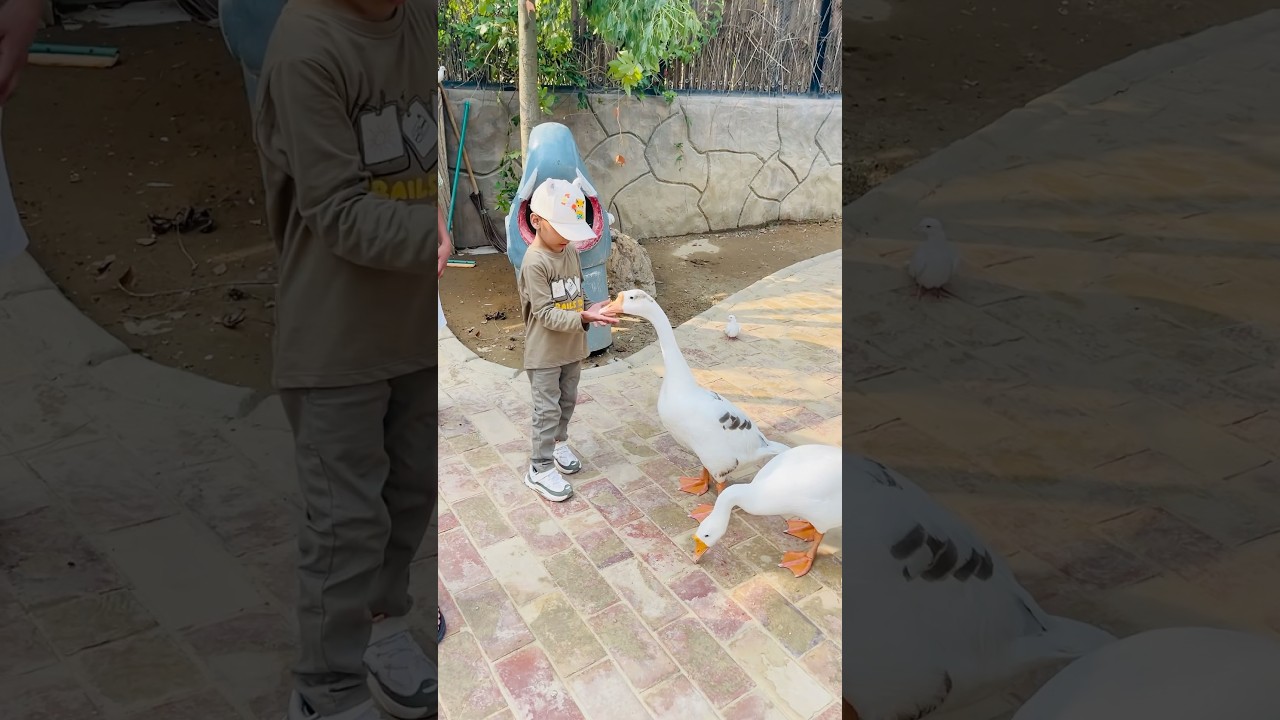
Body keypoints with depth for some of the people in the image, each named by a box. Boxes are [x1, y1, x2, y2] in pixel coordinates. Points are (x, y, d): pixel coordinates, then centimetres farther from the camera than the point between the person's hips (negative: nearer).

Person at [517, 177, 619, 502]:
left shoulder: (571, 251, 1)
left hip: (572, 347, 7)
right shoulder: (535, 262, -23)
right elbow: (546, 314, -25)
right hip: (545, 352, -7)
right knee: (548, 410, 0)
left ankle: (558, 442, 43)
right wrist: (583, 318, -33)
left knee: (568, 402, 21)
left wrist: (592, 310, -5)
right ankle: (541, 469, 11)